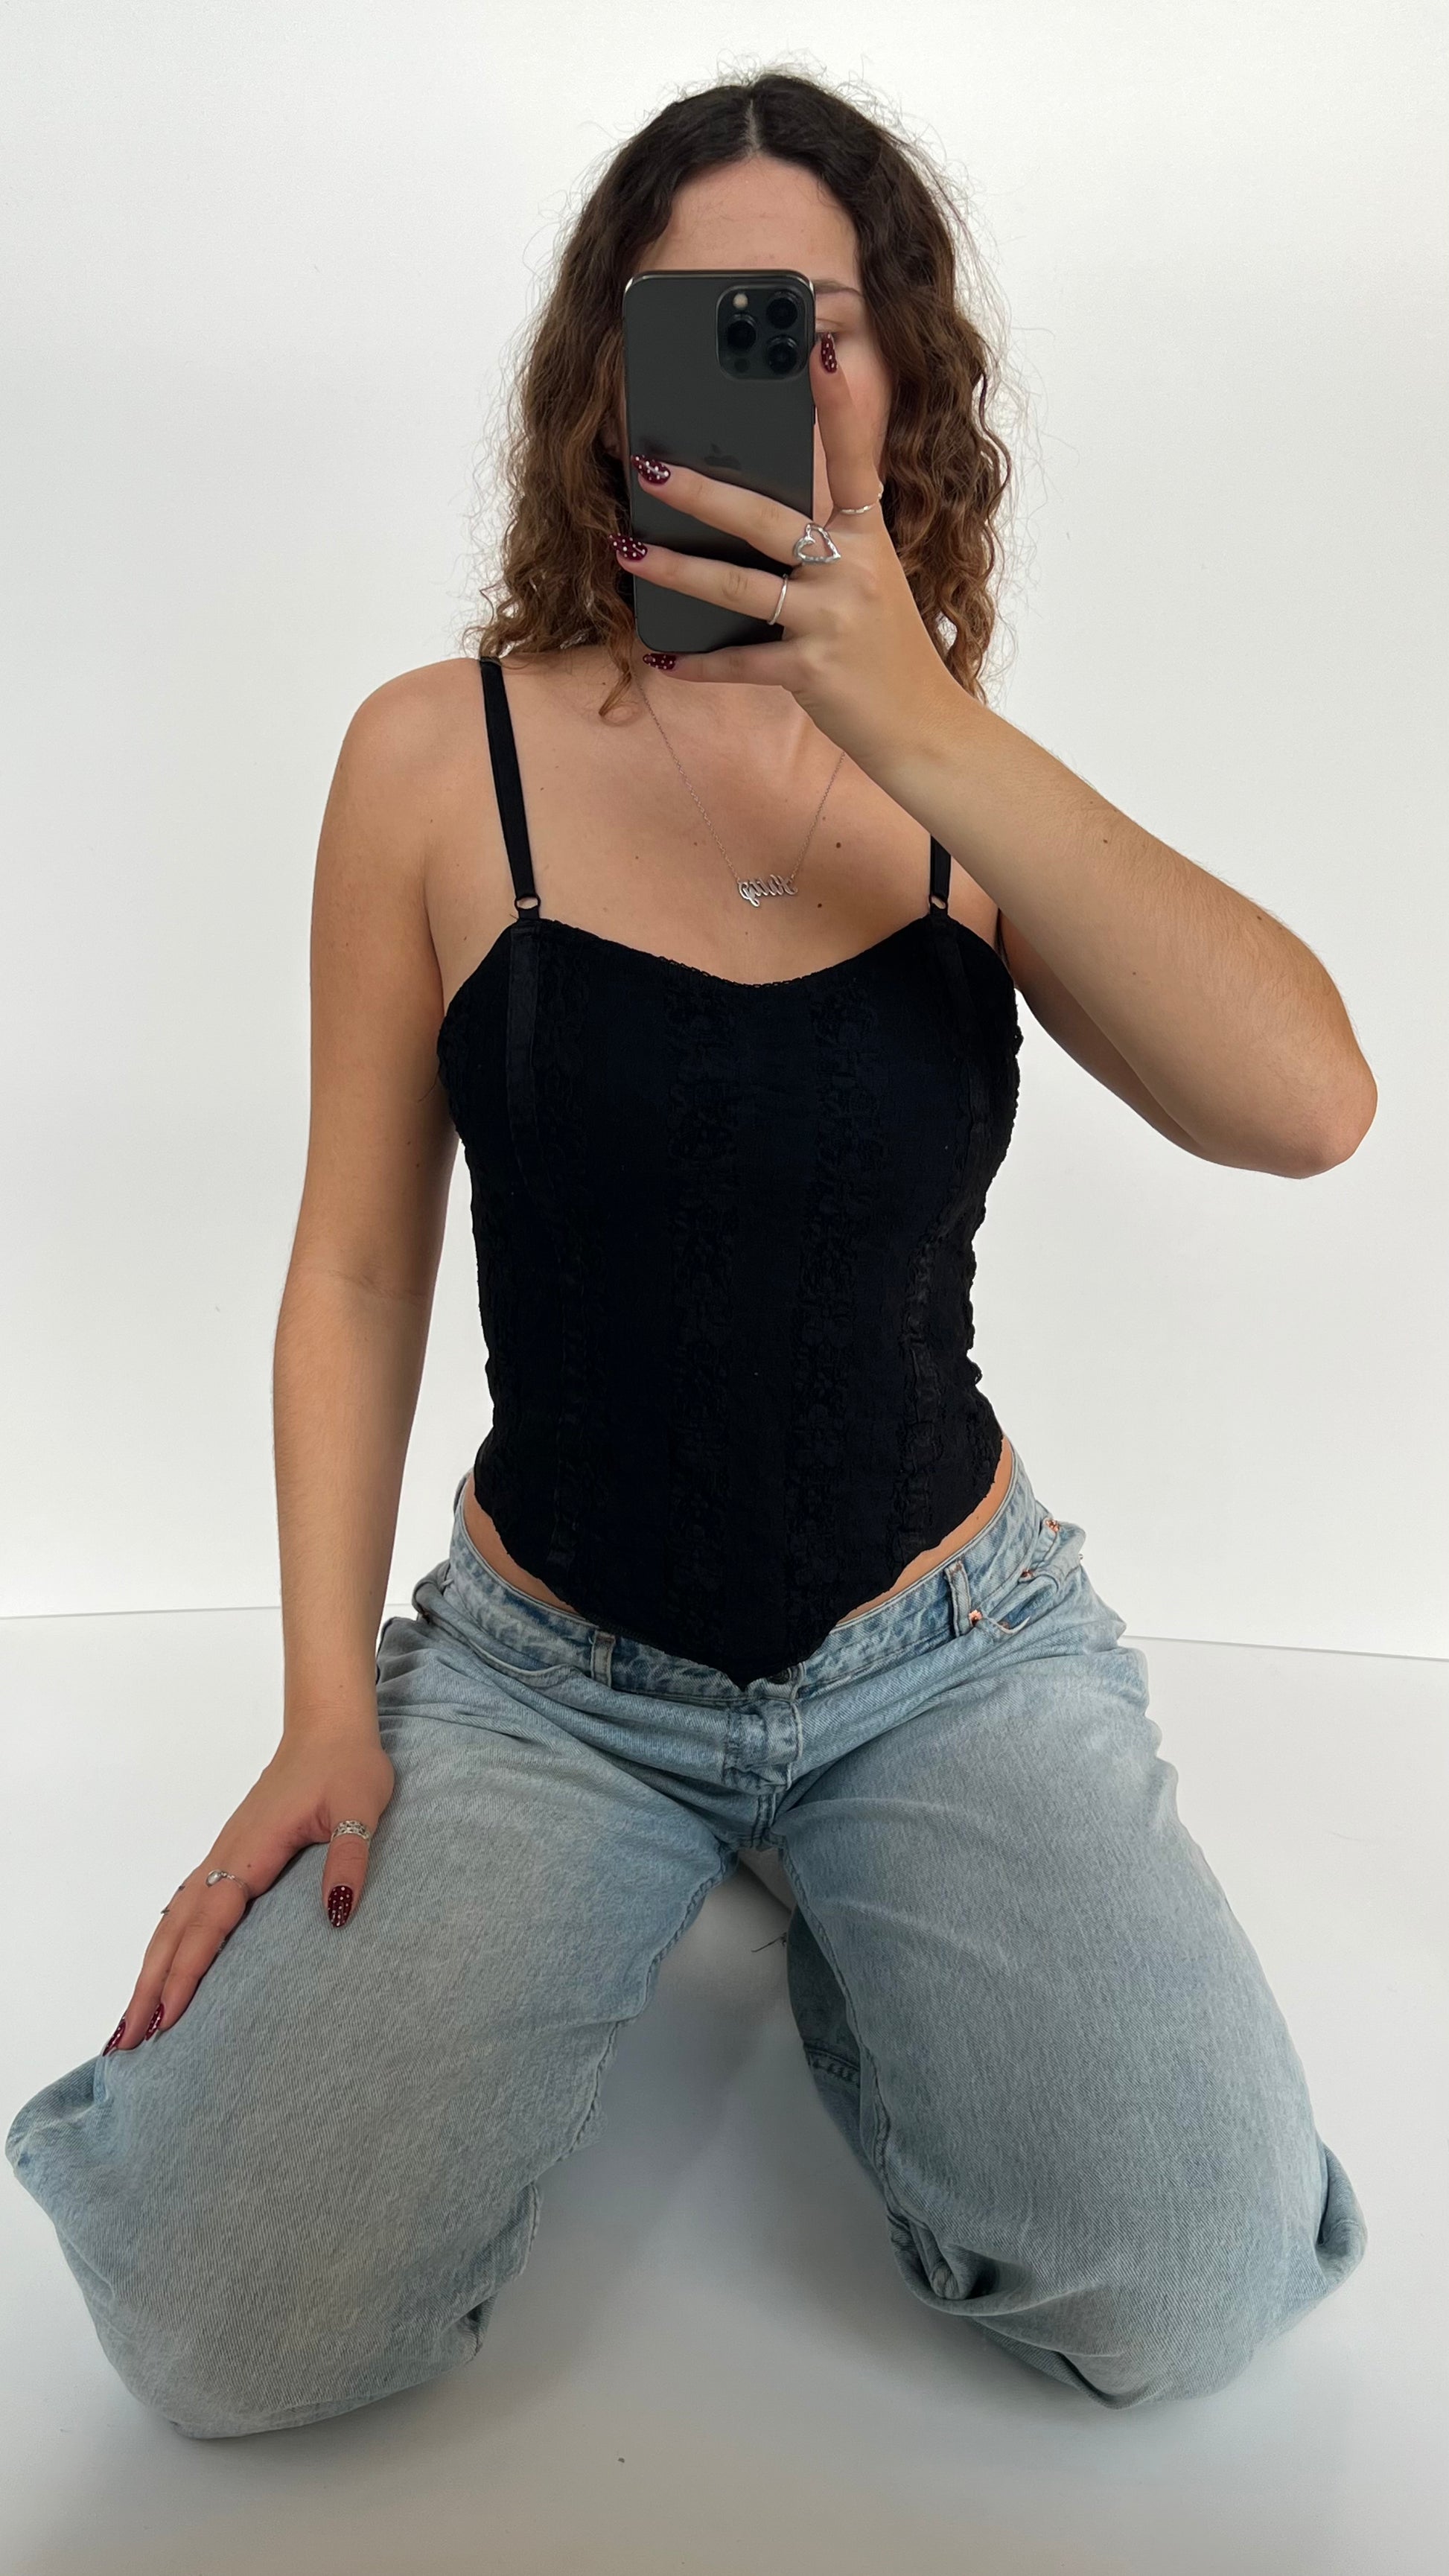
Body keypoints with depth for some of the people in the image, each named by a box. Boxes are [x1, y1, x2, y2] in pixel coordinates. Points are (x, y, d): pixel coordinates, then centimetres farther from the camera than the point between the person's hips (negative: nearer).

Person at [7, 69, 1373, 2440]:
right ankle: (620, 1900, 17)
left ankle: (820, 1894, 16)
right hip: (550, 1667, 0)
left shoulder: (968, 791, -2)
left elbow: (1306, 1105, -19)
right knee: (230, 2335, -11)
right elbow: (359, 1269, -2)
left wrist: (928, 732, -24)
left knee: (1183, 2305, -12)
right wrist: (331, 1707, -5)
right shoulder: (441, 758, -7)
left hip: (948, 1649, 2)